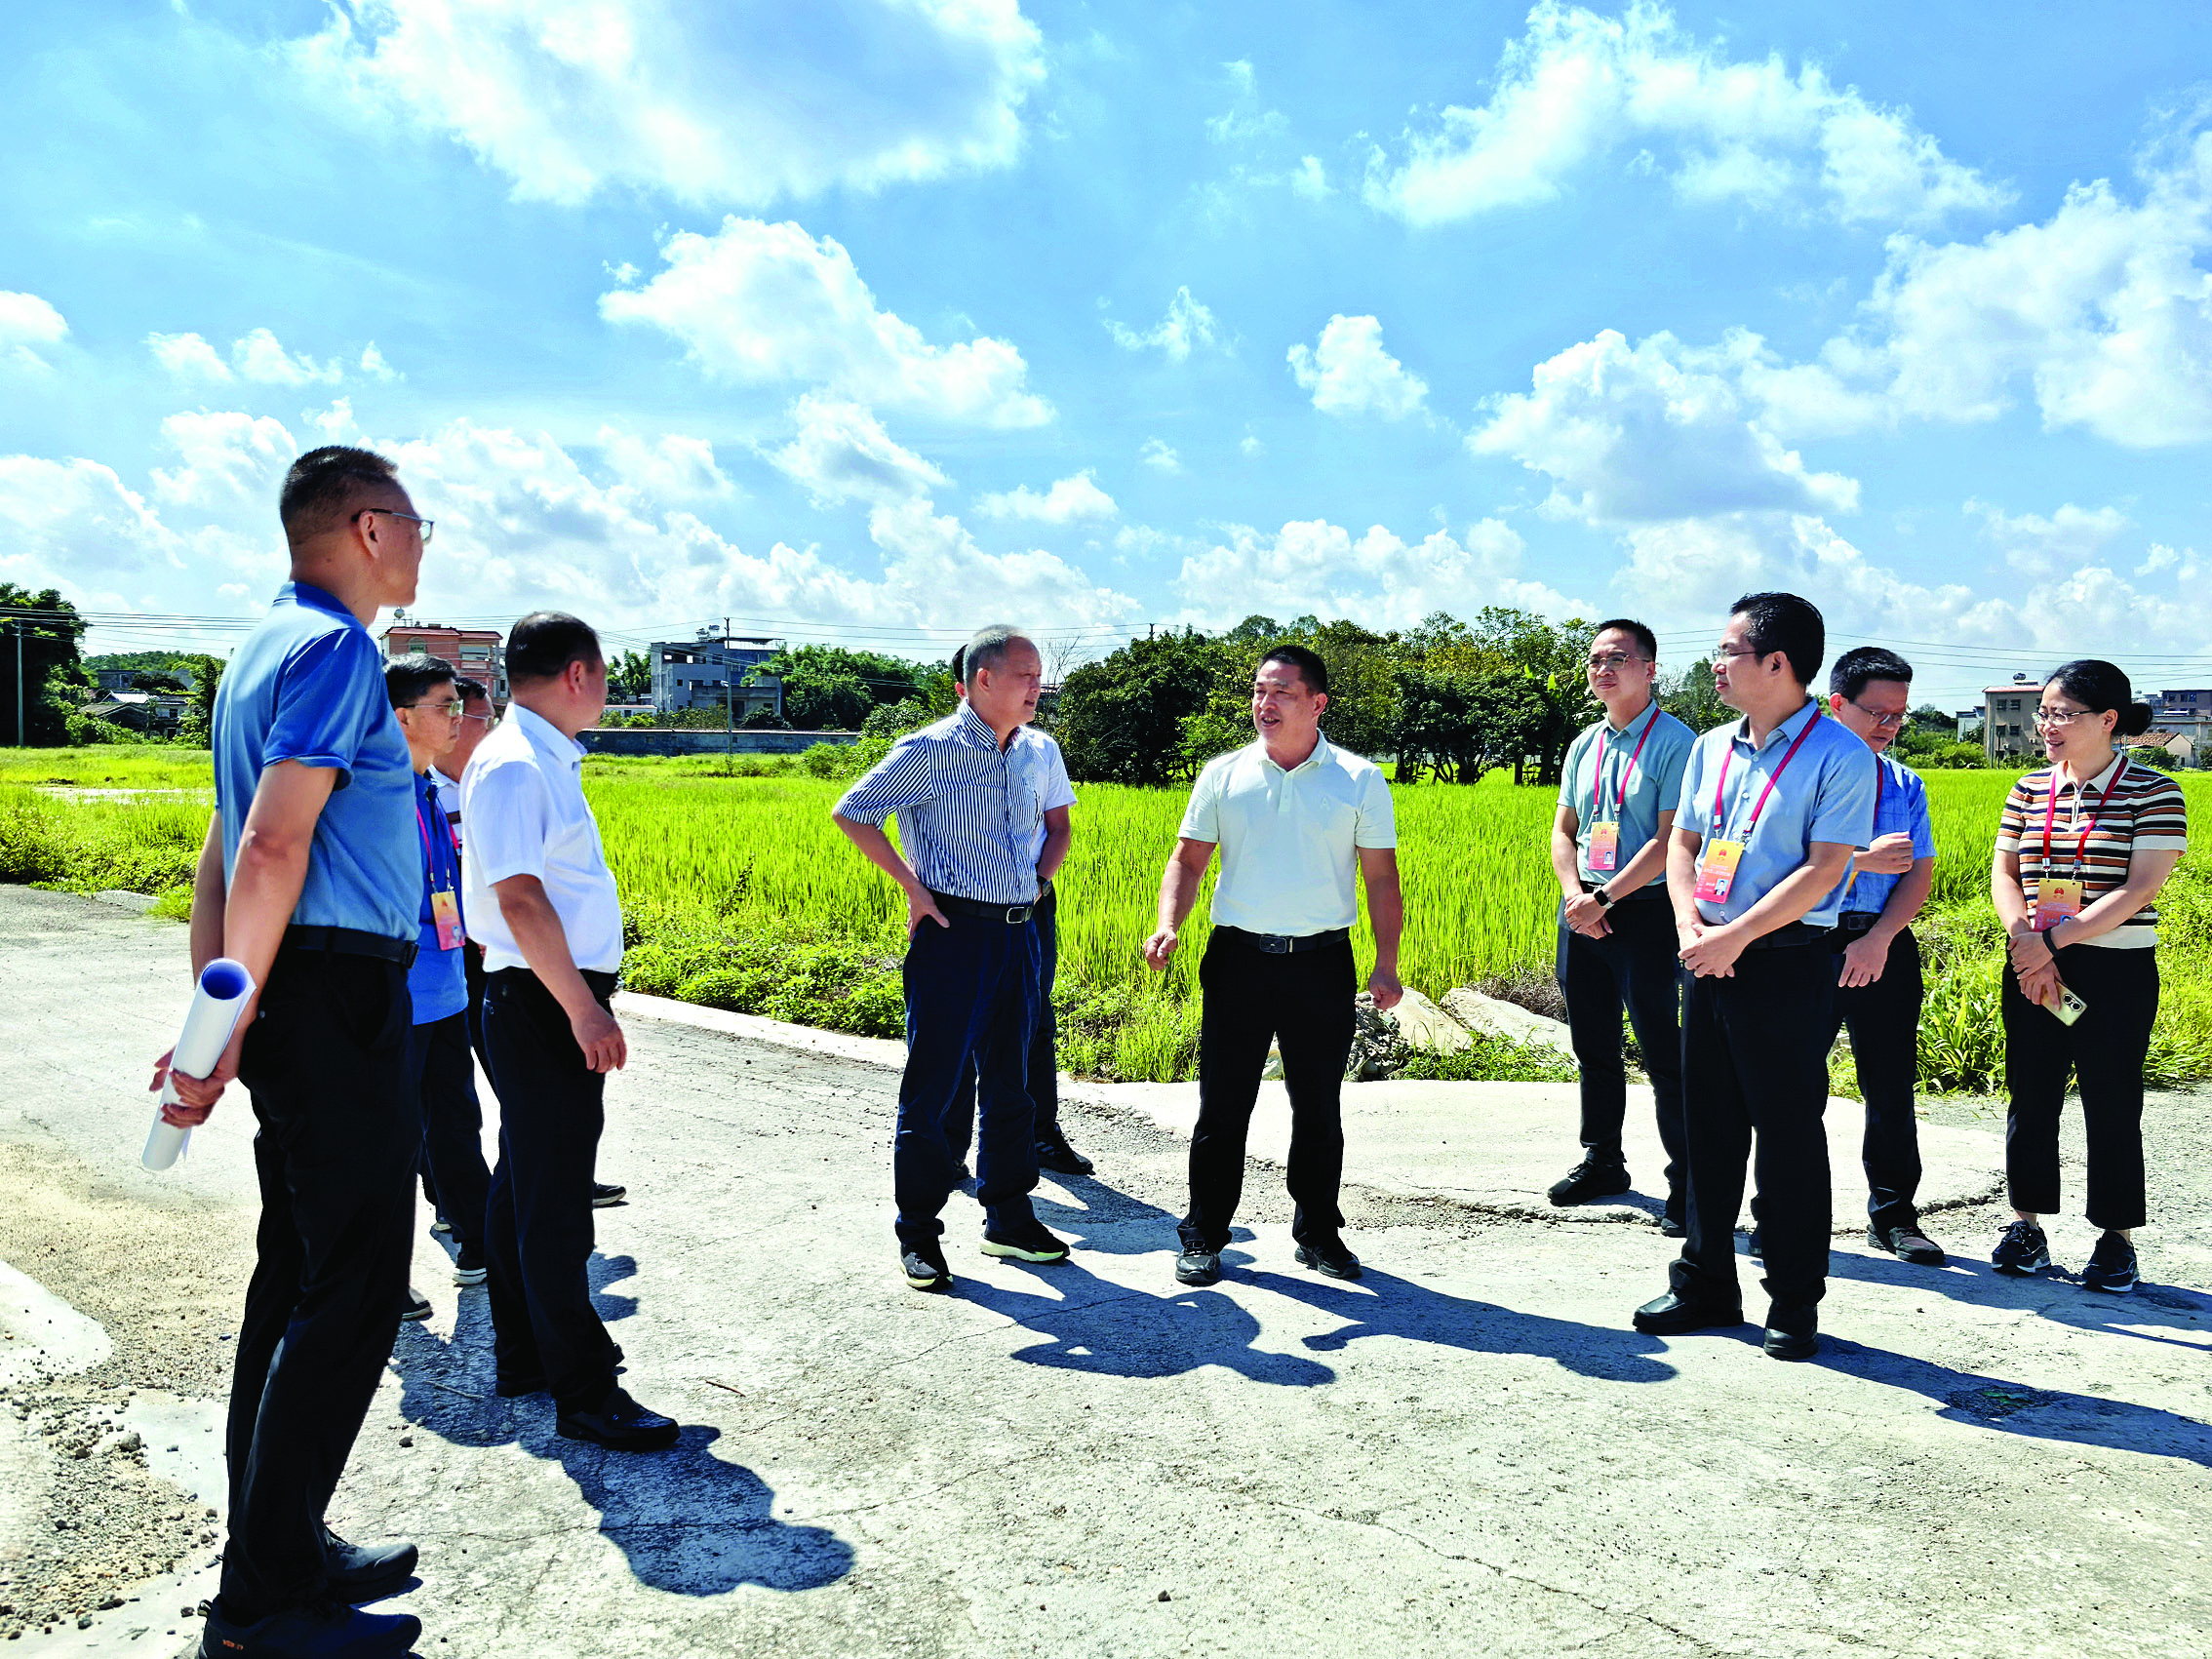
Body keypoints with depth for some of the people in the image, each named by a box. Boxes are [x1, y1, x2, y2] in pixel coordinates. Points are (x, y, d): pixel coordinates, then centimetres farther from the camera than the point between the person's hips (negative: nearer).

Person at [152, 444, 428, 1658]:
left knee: (296, 1278, 15)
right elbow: (274, 845, -22)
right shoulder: (336, 650, -12)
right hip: (336, 991, -10)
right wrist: (232, 1020, -23)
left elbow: (228, 851, 19)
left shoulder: (267, 647, 19)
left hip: (294, 997, 10)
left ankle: (279, 1549, 27)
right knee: (352, 1295, -4)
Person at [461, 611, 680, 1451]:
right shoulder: (513, 765, -16)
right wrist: (582, 1007, -24)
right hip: (542, 1005, -10)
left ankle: (523, 1356, 31)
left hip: (555, 1003, 10)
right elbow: (519, 897, -23)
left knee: (529, 1185, 18)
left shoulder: (546, 760, 15)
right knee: (553, 1201, -4)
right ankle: (583, 1394, 3)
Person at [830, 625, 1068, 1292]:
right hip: (953, 932, -6)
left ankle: (1009, 1218, 27)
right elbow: (851, 812, -4)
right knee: (932, 1087, 0)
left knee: (1009, 1083, 14)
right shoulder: (931, 751, -8)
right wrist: (911, 881, -8)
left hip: (1018, 933, 6)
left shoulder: (1038, 752, 11)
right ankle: (918, 1233, 12)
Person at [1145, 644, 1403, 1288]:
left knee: (1319, 1108, 10)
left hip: (1323, 962, 0)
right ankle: (1204, 1236, 18)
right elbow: (1188, 860, 7)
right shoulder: (1223, 775, 5)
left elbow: (1382, 878, 3)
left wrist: (1387, 963, -5)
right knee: (1223, 1106, 5)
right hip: (1238, 957, 0)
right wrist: (1168, 925, -9)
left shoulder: (1360, 781, 2)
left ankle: (1318, 1232, 26)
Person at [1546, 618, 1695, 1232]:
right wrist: (1574, 895, -4)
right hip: (1584, 909, 7)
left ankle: (1687, 1181, 7)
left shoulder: (1674, 742, -9)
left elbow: (1670, 839, -16)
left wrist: (1604, 897, -17)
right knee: (1593, 1047, 15)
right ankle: (1602, 1161, 29)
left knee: (1662, 1052, -3)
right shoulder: (1584, 746, 12)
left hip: (1644, 909, -7)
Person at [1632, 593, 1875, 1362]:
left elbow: (1823, 868, -15)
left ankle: (1794, 1304, 15)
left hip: (1786, 960, -6)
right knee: (1708, 1127, 12)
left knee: (1788, 1133, 1)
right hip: (1709, 957, 7)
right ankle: (1705, 1285, 25)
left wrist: (1733, 936, -17)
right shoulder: (1711, 748, 12)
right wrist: (1691, 929, -5)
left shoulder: (1838, 755, -9)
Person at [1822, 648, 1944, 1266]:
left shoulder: (1907, 785, 13)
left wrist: (1878, 939, -9)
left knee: (1892, 1088, 8)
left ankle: (1892, 1215, 22)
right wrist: (1864, 859, -20)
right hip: (1809, 942, -4)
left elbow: (1920, 875, 6)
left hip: (1885, 946, 4)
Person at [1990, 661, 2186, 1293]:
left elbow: (2139, 890, -14)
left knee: (2112, 1104, 3)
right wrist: (2024, 938, -12)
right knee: (2031, 1098, 8)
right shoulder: (2030, 790, 8)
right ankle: (2027, 1226, 20)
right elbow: (2003, 872, 5)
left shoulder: (2154, 794, -6)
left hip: (2116, 972, -4)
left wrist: (2052, 939, -20)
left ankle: (2116, 1239, 16)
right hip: (2034, 970, 4)